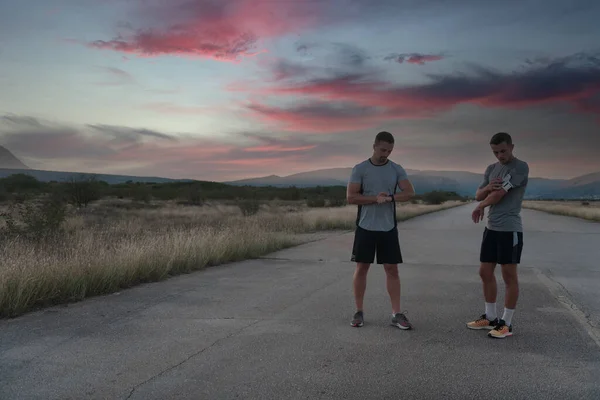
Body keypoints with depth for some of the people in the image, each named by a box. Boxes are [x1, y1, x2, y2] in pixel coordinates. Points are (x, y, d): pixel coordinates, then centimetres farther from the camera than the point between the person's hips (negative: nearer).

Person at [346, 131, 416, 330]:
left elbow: (409, 192, -6)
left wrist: (390, 197, -21)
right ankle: (359, 312, 15)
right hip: (365, 227, -2)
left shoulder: (397, 169, 4)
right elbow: (351, 197, -10)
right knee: (361, 268, 4)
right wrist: (376, 198, -17)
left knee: (392, 269, 3)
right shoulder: (360, 169, -3)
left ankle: (396, 314, 10)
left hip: (388, 228, 2)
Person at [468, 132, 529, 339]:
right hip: (491, 228, 8)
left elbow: (500, 193, -15)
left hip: (510, 229, -8)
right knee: (485, 272, 11)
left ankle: (506, 323, 7)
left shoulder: (521, 167, -10)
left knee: (509, 275, -1)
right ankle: (490, 317, 23)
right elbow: (478, 196, 10)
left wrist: (480, 207, 1)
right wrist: (487, 188, -13)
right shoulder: (491, 169, 14)